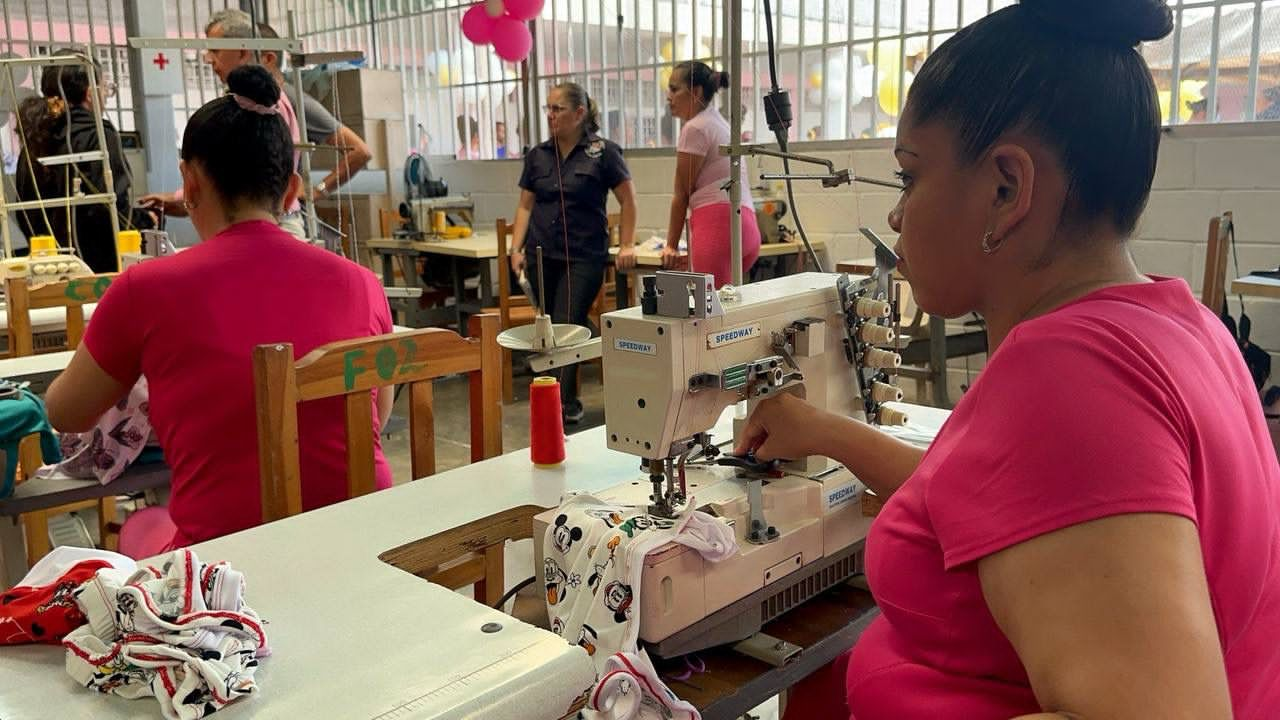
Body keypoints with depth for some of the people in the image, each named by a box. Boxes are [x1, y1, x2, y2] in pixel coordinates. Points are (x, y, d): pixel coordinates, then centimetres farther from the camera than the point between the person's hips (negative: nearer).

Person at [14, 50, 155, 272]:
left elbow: (25, 217, 14)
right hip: (100, 266, -7)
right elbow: (112, 208, -19)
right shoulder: (98, 136, -11)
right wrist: (145, 219, -2)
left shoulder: (34, 141, 11)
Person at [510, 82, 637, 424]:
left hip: (584, 257, -4)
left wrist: (627, 245, -3)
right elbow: (525, 206, 13)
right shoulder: (537, 155, 10)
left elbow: (628, 201, 2)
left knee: (566, 327, -12)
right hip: (542, 255, 5)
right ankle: (567, 402, 15)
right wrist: (516, 247, 3)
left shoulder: (602, 152, -3)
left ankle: (565, 403, -5)